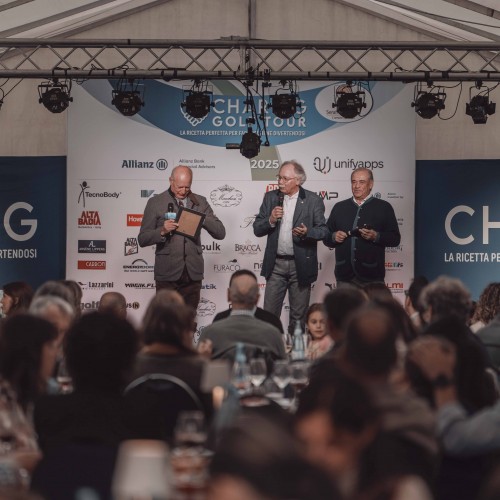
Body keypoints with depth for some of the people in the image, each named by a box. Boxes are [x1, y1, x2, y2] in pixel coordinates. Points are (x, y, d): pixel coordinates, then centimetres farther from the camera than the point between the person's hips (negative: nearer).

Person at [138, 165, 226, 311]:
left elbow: (220, 233, 5)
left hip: (193, 272, 2)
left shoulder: (200, 202, 10)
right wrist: (162, 231, -18)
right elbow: (142, 239, 0)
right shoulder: (155, 203, 2)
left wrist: (202, 219, -12)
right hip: (167, 273, -2)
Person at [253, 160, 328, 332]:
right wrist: (271, 220, -14)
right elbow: (257, 229, 5)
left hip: (301, 265, -2)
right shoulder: (270, 198, 5)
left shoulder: (313, 201, -3)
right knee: (269, 313, 1)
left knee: (298, 316, 7)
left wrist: (307, 232, -21)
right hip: (276, 264, 2)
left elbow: (322, 230, -2)